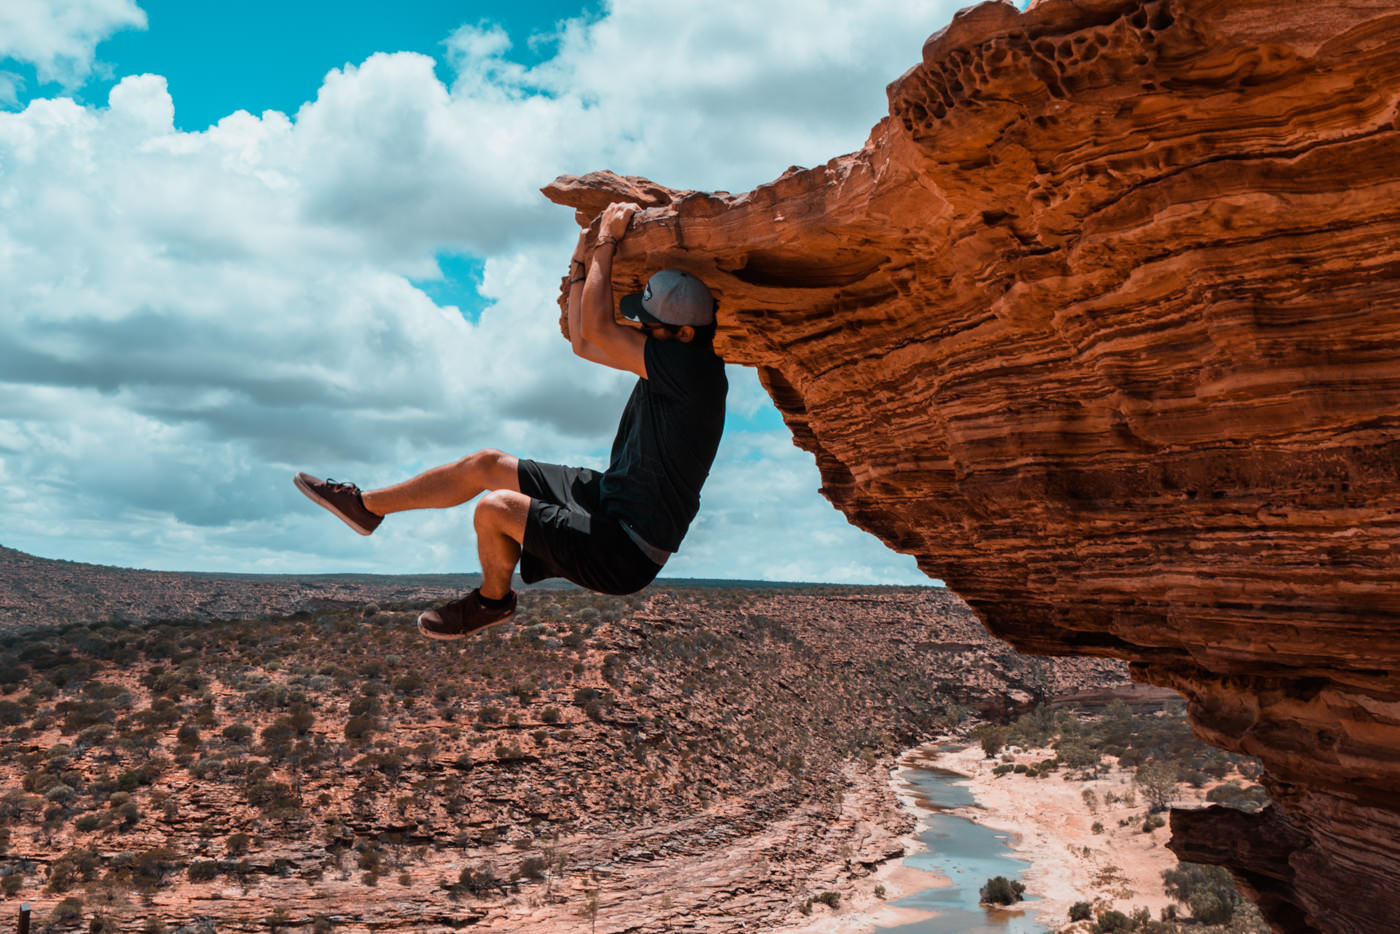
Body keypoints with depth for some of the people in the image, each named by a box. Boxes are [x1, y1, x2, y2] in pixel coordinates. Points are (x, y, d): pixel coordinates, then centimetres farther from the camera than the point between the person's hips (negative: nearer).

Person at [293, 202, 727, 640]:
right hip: (608, 496, 10)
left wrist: (607, 240, -15)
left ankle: (493, 600, 9)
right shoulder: (670, 363, 3)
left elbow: (595, 328, -26)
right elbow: (583, 343, 17)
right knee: (486, 464, 11)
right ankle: (365, 505, 26)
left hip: (625, 554, -10)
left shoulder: (693, 370, -26)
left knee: (495, 507, -21)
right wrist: (581, 261, 13)